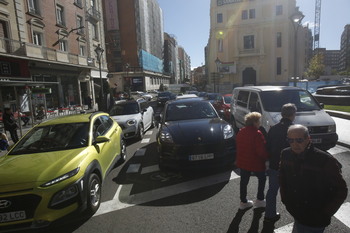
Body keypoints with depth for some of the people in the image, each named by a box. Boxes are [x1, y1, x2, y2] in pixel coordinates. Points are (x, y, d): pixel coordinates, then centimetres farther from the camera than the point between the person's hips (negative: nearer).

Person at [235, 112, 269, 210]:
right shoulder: (257, 134, -22)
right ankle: (259, 200, 25)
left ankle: (243, 201, 26)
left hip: (242, 162, 6)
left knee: (244, 181, 15)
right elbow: (261, 151, -22)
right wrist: (266, 157, -4)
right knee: (262, 179, 18)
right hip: (255, 163, -6)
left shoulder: (240, 132, 1)